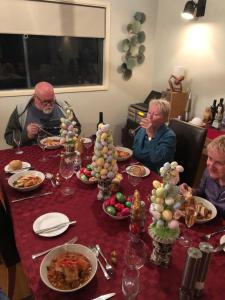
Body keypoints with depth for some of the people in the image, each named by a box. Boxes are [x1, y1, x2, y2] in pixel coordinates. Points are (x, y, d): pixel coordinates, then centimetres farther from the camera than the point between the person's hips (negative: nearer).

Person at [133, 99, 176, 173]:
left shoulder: (169, 136, -12)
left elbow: (156, 159, -24)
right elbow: (136, 153, 2)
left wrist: (150, 135, -24)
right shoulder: (142, 129, 3)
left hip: (156, 175, -5)